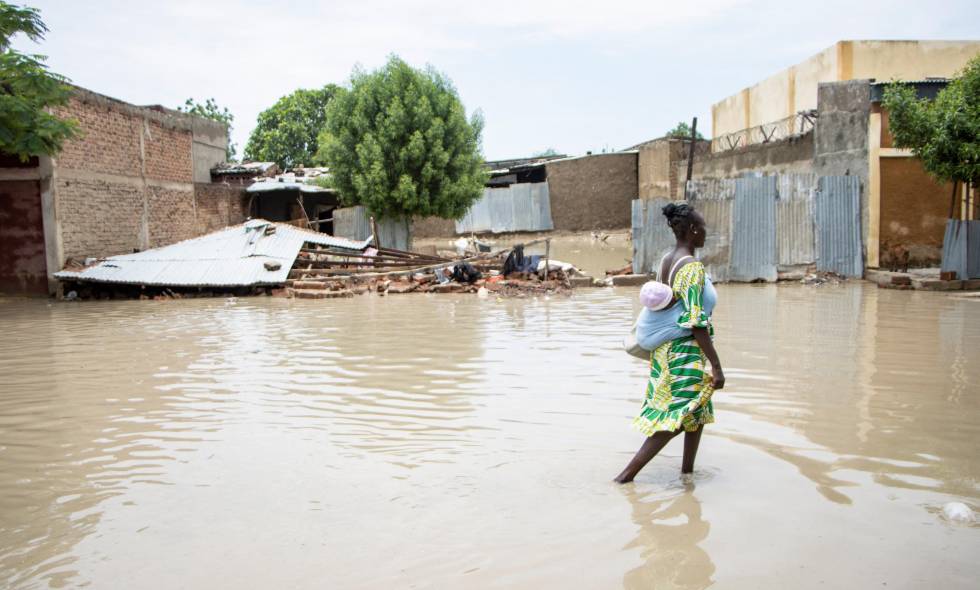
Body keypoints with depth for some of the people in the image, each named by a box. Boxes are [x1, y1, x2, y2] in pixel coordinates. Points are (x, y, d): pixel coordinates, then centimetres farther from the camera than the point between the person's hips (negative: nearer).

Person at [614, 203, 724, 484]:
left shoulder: (665, 261, 5)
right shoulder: (693, 267, -20)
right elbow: (696, 323, -25)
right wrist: (717, 366, -21)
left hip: (665, 347, 9)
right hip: (687, 352, -9)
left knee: (699, 410, 20)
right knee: (677, 418, -1)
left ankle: (687, 470, 27)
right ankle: (627, 474, 0)